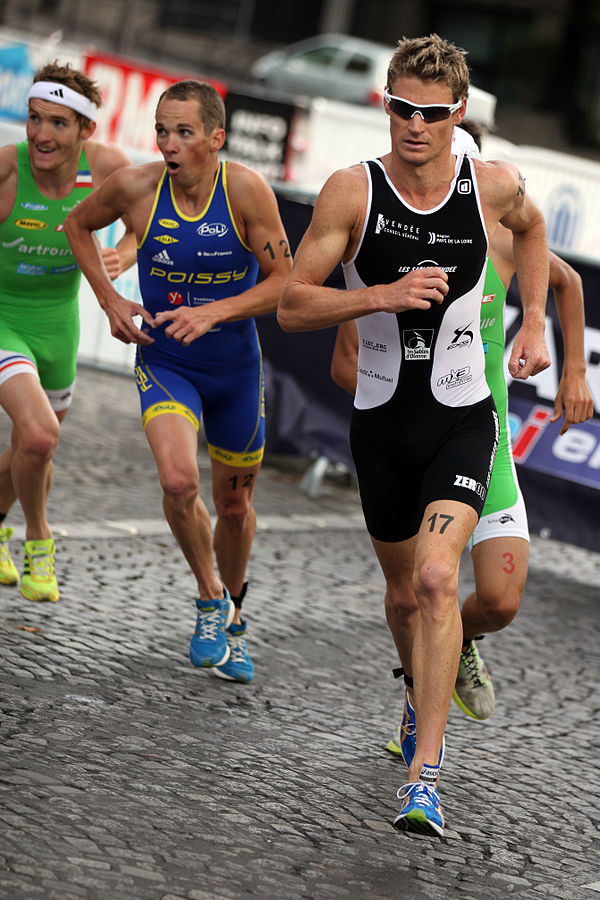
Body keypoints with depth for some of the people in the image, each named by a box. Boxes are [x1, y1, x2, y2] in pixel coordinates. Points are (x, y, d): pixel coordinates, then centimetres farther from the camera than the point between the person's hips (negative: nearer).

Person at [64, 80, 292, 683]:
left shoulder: (246, 190, -19)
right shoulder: (136, 187, -15)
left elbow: (285, 282, -15)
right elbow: (78, 224, 7)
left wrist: (212, 313, -28)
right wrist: (109, 300, -3)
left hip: (235, 366, 1)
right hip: (164, 362, -1)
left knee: (234, 505, 14)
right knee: (178, 481, -26)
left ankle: (232, 618, 42)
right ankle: (211, 599, -1)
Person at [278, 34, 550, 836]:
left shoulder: (493, 186, -6)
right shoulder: (352, 191, -10)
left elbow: (531, 227, 20)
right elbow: (293, 305, -10)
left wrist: (534, 322, 10)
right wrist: (383, 296, -24)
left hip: (462, 417, -1)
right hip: (381, 418, 1)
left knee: (437, 576, -20)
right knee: (403, 591, 16)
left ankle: (425, 777, -20)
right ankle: (425, 698, 48)